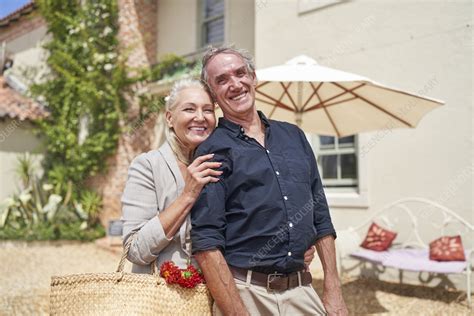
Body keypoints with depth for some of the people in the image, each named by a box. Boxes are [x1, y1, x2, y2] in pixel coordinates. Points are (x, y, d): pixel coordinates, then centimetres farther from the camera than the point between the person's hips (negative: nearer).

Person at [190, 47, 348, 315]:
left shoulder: (293, 135, 9)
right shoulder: (212, 152, -6)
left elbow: (321, 217, 10)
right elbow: (207, 243, -12)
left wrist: (334, 290, 6)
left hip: (301, 289, 4)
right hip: (244, 292, -4)